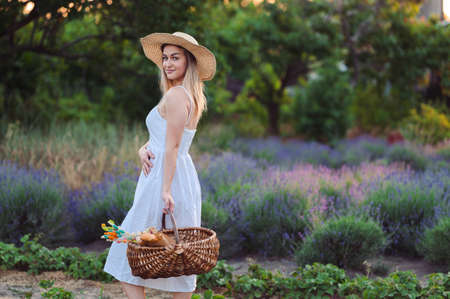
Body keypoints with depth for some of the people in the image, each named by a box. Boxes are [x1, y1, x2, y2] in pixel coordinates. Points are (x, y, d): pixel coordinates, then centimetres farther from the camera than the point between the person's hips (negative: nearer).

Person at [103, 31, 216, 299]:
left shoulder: (176, 95, -13)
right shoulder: (193, 97, 15)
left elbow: (172, 146, -19)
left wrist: (166, 190, -23)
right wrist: (143, 149, -3)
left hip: (164, 178, -10)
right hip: (186, 177, 10)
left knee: (130, 252, -3)